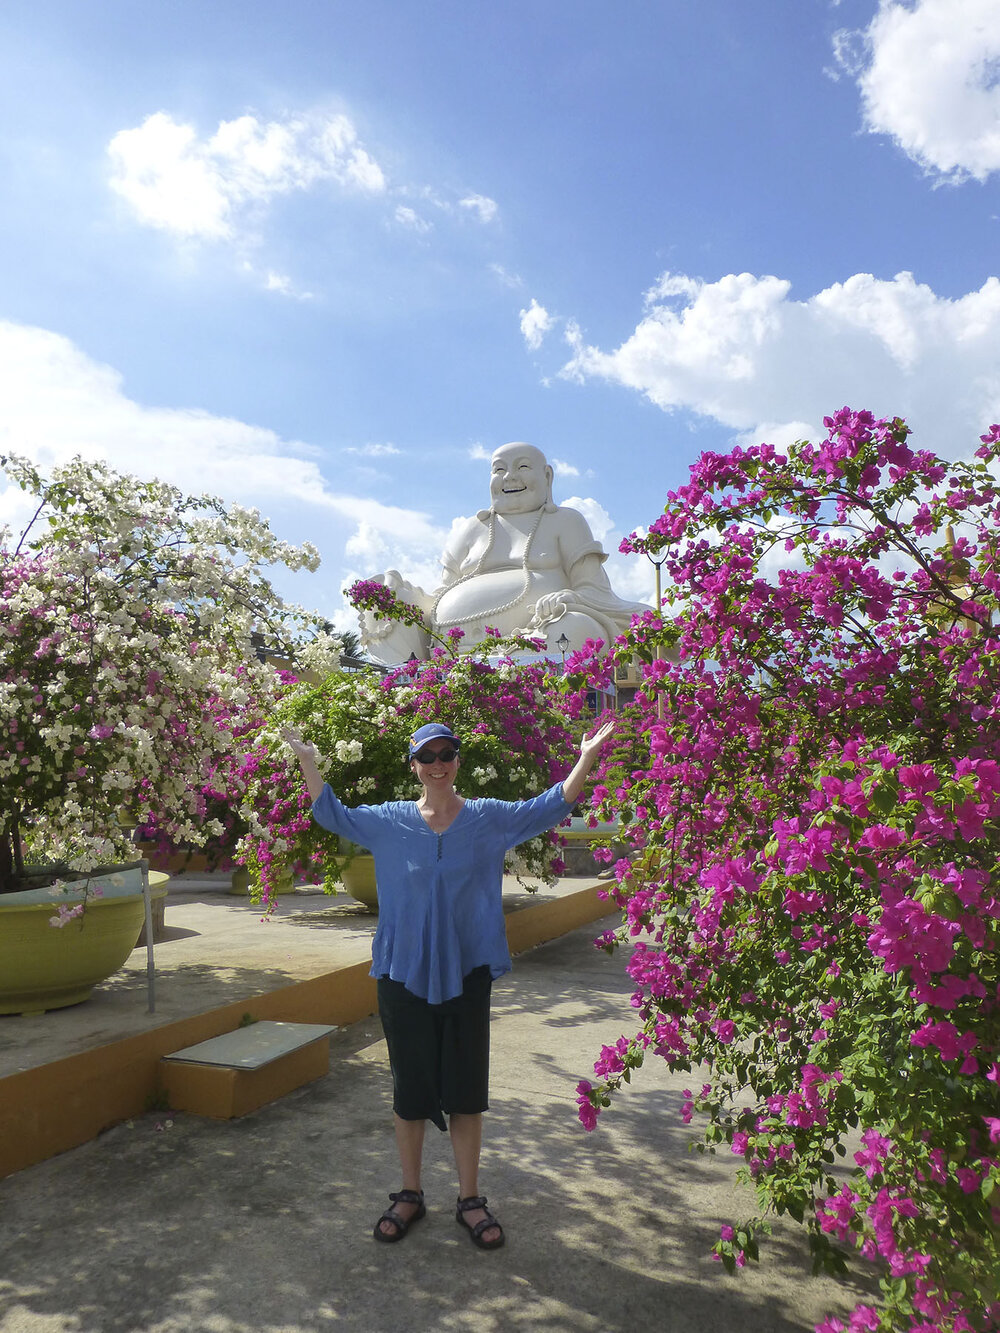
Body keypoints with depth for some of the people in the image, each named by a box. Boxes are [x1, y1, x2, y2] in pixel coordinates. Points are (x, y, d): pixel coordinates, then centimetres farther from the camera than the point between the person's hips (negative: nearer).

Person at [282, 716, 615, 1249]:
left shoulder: (489, 818, 0)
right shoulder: (389, 822, 1)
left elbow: (549, 808, 0)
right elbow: (333, 815, 8)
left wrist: (586, 759, -11)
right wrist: (308, 762, 0)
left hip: (467, 974, 0)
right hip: (404, 974, 0)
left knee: (466, 1088, 9)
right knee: (410, 1087, 11)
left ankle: (470, 1199, 26)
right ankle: (410, 1194, 30)